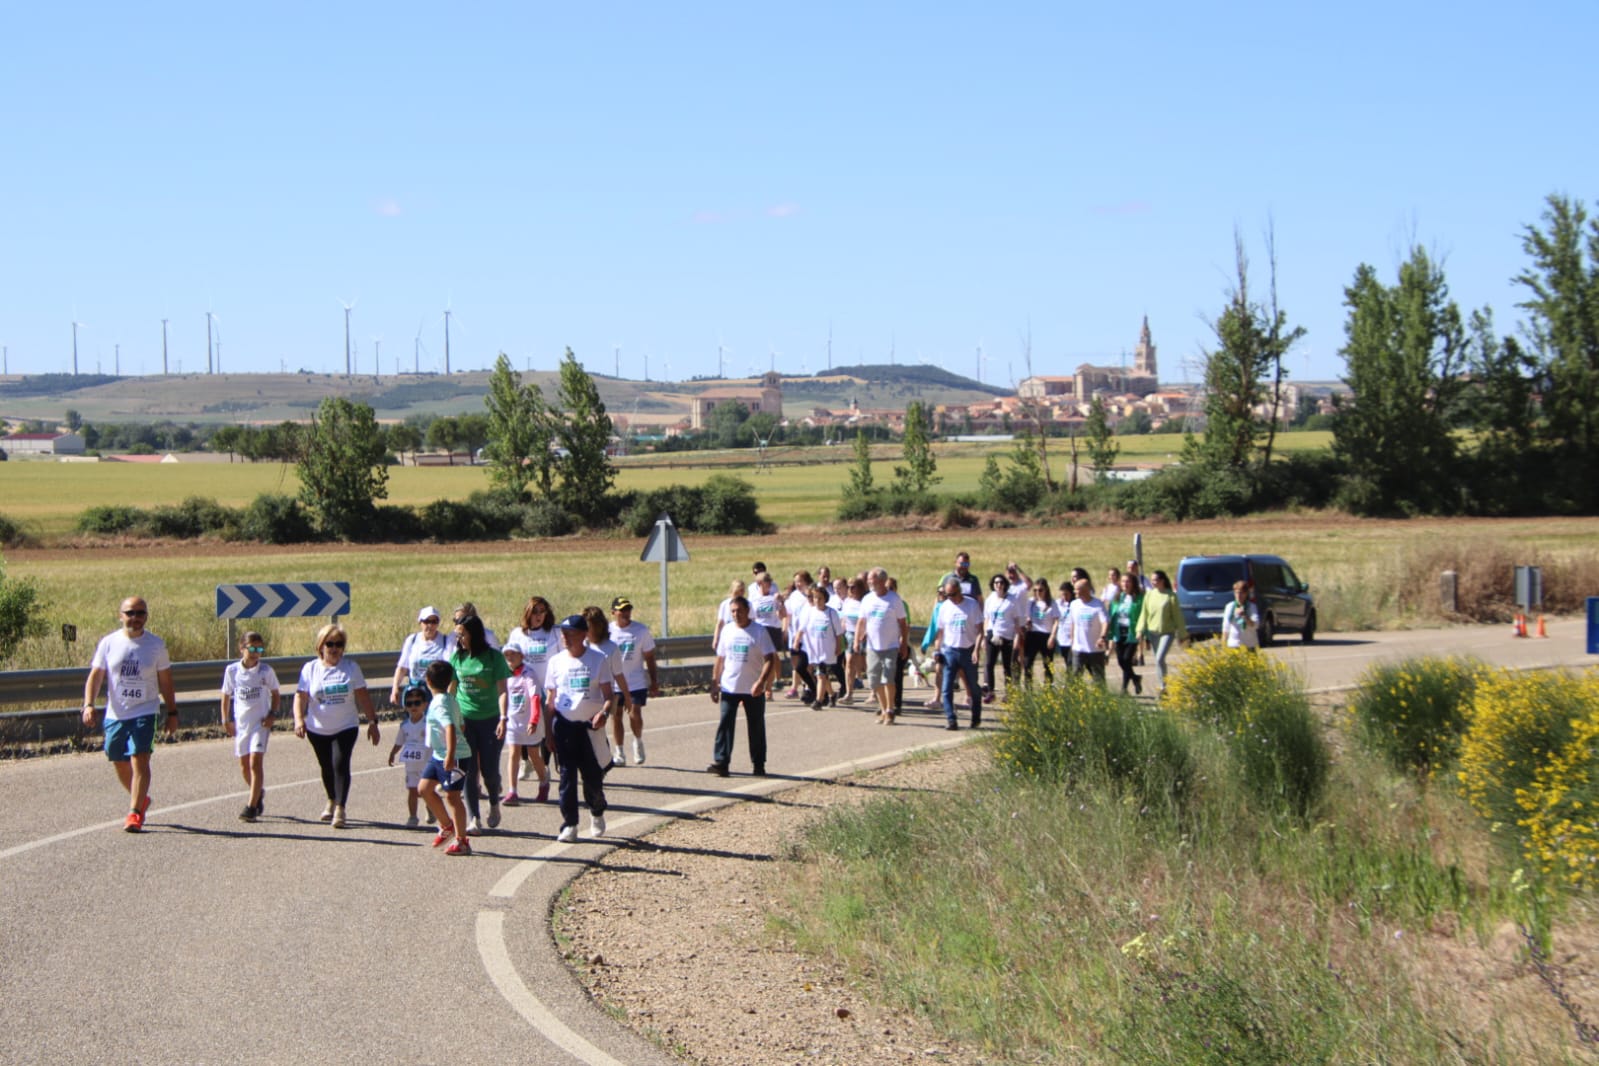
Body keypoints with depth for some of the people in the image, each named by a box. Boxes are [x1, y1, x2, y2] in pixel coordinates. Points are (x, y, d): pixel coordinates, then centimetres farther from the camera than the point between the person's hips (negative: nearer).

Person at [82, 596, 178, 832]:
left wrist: (172, 713, 7)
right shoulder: (109, 643, 3)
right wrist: (88, 704, -12)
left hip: (144, 712, -2)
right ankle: (141, 799, 36)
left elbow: (165, 681, 9)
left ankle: (134, 813, -15)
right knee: (120, 764, 11)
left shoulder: (156, 644, 2)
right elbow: (95, 676, 2)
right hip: (115, 713, 2)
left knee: (140, 759, -16)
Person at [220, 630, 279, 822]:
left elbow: (275, 694, 7)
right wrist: (226, 720, 6)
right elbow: (226, 696, 9)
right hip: (241, 722, 3)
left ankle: (252, 806, -13)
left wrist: (273, 714, -6)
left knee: (256, 762, -13)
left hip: (260, 723, -3)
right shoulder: (232, 670, -1)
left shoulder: (266, 671, -5)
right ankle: (259, 793, 37)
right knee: (244, 765, 11)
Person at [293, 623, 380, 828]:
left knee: (340, 764, -17)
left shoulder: (351, 668, 0)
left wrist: (372, 722, 1)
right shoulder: (310, 668, 0)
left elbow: (363, 697, 3)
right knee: (327, 767, 15)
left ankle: (340, 810, -17)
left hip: (346, 727, -2)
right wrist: (299, 719, -20)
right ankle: (332, 802, 39)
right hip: (317, 729, 2)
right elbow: (300, 696, -5)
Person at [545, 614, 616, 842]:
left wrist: (604, 713, -21)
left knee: (593, 775, 1)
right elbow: (550, 699, 10)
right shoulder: (556, 661, 6)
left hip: (590, 724, -1)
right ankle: (569, 825, 1)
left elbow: (609, 695, -1)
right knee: (567, 775, -2)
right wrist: (549, 731, 6)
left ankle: (597, 812, 29)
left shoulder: (598, 659, -2)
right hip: (564, 724, 2)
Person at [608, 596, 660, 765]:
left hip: (636, 682, -1)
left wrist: (654, 683, 3)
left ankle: (638, 741, 22)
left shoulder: (641, 630, -3)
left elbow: (649, 657, 3)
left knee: (635, 715, -6)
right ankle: (619, 752, 16)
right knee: (616, 716, 4)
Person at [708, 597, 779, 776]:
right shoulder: (727, 630, 6)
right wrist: (714, 683, 9)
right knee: (725, 724, -8)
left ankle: (759, 765, 18)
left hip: (753, 690, -3)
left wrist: (761, 682, -23)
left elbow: (770, 660, -11)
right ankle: (721, 762, -10)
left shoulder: (759, 632, -7)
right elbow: (720, 659, 13)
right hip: (729, 687, 3)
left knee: (757, 727, 7)